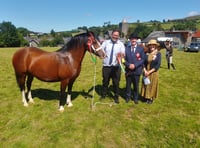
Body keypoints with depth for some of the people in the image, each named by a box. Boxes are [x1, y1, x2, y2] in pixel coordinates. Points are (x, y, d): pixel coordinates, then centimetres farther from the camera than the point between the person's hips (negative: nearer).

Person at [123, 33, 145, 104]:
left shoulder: (141, 48, 1)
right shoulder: (126, 48, 5)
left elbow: (143, 59, -4)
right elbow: (124, 59, 2)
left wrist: (135, 65, -16)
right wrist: (128, 65, -15)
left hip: (137, 70, -1)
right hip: (128, 70, 1)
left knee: (136, 85, 11)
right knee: (128, 85, 11)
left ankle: (135, 98, 29)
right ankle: (128, 97, 29)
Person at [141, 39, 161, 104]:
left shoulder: (158, 54, -8)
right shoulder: (146, 53, 0)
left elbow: (158, 65, -12)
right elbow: (143, 63, 0)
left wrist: (150, 72, -16)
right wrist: (145, 71, -15)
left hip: (153, 72, -2)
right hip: (146, 72, 2)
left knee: (152, 85, 9)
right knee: (146, 85, 11)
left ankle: (151, 98, 25)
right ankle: (146, 97, 28)